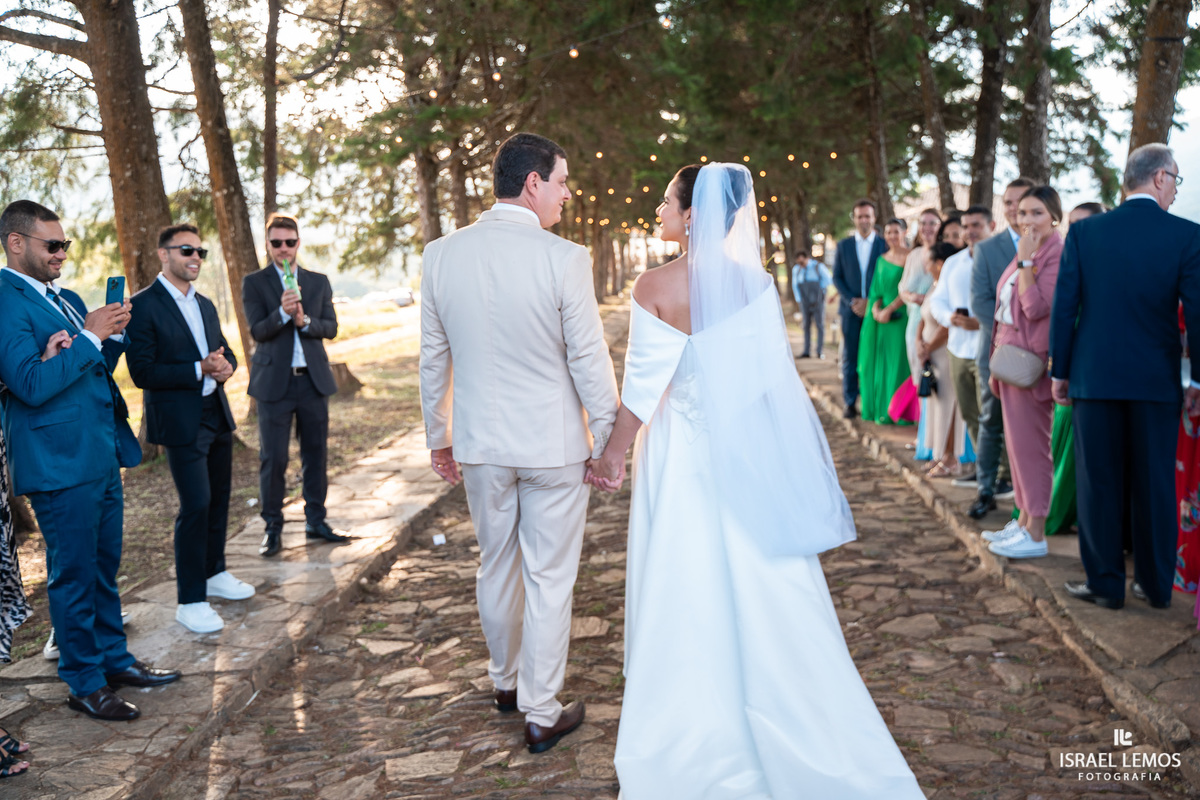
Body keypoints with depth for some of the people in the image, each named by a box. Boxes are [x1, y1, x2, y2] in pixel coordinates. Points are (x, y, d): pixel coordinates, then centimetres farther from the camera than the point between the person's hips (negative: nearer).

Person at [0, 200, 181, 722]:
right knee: (74, 576, 3)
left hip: (102, 454, 8)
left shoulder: (67, 298, 15)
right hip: (60, 462, -8)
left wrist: (113, 335, 2)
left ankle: (113, 659, 30)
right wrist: (90, 336, -18)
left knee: (104, 567, 17)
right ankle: (84, 684, 15)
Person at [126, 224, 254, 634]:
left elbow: (225, 351, 19)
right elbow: (142, 372, -16)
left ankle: (214, 574, 33)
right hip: (181, 421, -8)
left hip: (218, 415, 8)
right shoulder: (143, 306, -11)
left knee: (219, 498, 15)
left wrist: (225, 366, -6)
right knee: (195, 505, -10)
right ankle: (190, 600, -1)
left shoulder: (204, 304, 13)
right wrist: (199, 370, -21)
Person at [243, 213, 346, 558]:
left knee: (315, 452, 8)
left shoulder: (318, 282, 12)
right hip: (274, 382, -3)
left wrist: (305, 321, -15)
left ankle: (315, 520, 20)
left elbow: (331, 327, 4)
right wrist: (282, 313, -25)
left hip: (313, 378, 3)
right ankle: (273, 527, 8)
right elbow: (257, 331, -8)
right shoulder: (254, 283, 2)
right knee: (272, 458, -2)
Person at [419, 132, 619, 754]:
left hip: (480, 444, 5)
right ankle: (541, 714, 19)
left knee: (495, 567, 21)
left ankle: (505, 681, 42)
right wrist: (607, 439, -1)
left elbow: (433, 357, 6)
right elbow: (588, 360, -13)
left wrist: (438, 437, 16)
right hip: (554, 445, -4)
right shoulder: (564, 259, -17)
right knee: (549, 580, 8)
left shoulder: (440, 255, -2)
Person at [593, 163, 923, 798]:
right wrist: (780, 455, 10)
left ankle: (695, 739, 24)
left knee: (687, 595, 10)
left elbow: (642, 386, -12)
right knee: (765, 590, 13)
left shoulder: (655, 287, -13)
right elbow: (775, 374, -1)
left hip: (682, 453, -3)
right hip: (751, 451, 3)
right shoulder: (755, 282, -3)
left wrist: (614, 454, 1)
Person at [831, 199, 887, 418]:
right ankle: (850, 403, 5)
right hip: (851, 309, 1)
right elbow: (837, 277, 6)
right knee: (850, 357, 1)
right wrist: (851, 301, -7)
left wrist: (870, 302, -9)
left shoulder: (884, 245, 4)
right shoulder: (843, 246, 9)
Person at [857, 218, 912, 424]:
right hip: (880, 316, 6)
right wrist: (875, 309, -4)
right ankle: (878, 408, 15)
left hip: (900, 316, -6)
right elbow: (876, 289, 14)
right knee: (878, 361, 7)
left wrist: (889, 310, -14)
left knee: (897, 362, -4)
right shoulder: (882, 259, 14)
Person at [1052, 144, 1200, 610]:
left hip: (1095, 376, 0)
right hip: (1157, 380, 0)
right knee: (1155, 485, 11)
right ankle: (1156, 585, 20)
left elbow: (1064, 307, -2)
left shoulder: (1084, 232, -2)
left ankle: (1105, 584, 12)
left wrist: (1059, 372, 5)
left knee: (1098, 484, 7)